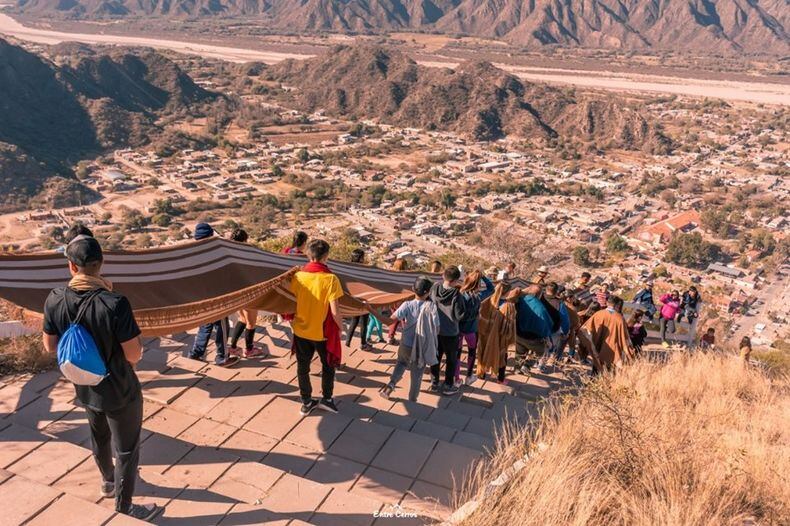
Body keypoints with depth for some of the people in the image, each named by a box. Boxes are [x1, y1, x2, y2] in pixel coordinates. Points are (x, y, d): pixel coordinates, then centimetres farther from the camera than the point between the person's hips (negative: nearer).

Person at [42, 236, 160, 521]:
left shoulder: (55, 300, -15)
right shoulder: (115, 304, -32)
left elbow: (50, 346, -1)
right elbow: (134, 355, -24)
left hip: (85, 389, 6)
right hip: (119, 392, -6)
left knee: (99, 438, 31)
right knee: (126, 449, 17)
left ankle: (108, 482, 56)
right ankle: (124, 504, 35)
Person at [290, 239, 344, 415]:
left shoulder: (298, 276, -8)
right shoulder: (330, 279, -19)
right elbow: (334, 311, -20)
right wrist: (340, 327, -2)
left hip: (301, 330, 3)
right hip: (323, 331, -3)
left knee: (303, 366, 18)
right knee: (328, 365, 22)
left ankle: (306, 402, 29)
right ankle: (326, 398, 27)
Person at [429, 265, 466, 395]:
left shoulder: (435, 287, -12)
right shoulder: (456, 295, -25)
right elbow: (459, 316, -18)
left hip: (435, 330, 4)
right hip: (450, 332, -4)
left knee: (436, 357, 20)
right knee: (451, 359, 15)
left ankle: (435, 383, 31)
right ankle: (448, 386, 24)